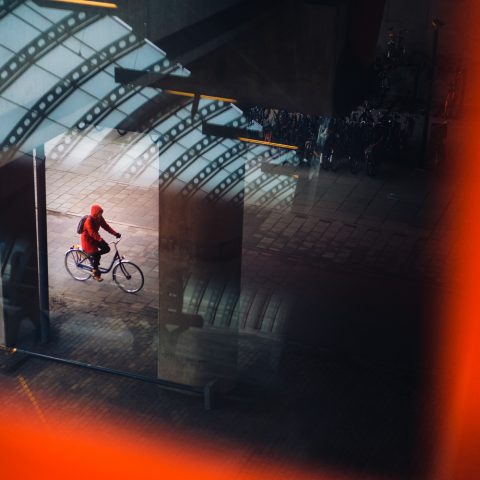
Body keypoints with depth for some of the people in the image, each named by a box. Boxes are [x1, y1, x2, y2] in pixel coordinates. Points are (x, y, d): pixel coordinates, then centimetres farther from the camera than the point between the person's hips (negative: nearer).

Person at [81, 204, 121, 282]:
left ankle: (93, 255, 18)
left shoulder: (99, 218, -6)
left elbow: (106, 226, -3)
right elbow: (92, 233, -34)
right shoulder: (89, 221, -30)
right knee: (96, 254, -15)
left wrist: (115, 233, -15)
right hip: (88, 239, -8)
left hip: (95, 237, 8)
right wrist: (101, 240, -44)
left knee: (106, 249, -3)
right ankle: (95, 272, 2)